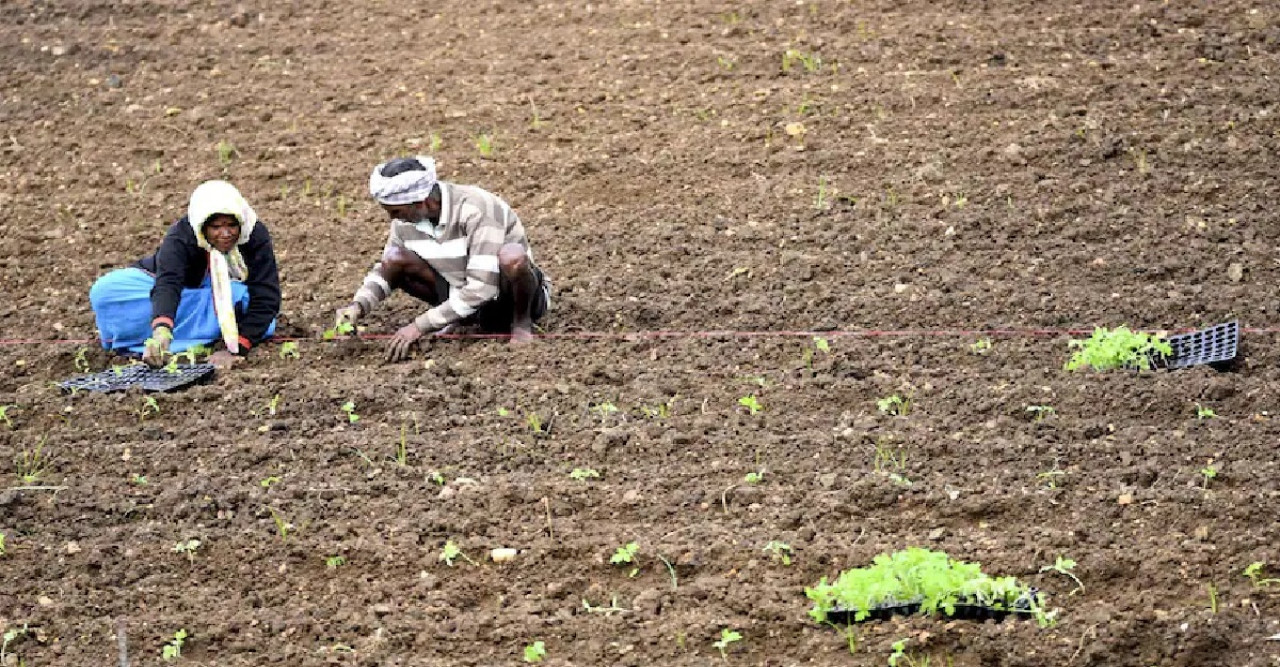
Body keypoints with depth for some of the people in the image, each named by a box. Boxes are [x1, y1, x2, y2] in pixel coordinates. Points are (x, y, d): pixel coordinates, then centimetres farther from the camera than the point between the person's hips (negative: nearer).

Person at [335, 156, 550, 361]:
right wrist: (358, 306, -14)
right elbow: (385, 269, 8)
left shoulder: (476, 209, -30)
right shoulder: (405, 220, -9)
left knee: (512, 256, -40)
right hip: (465, 294, 6)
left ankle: (522, 322, -11)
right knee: (395, 259, -14)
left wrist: (420, 326, -32)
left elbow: (481, 288, -35)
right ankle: (456, 318, 6)